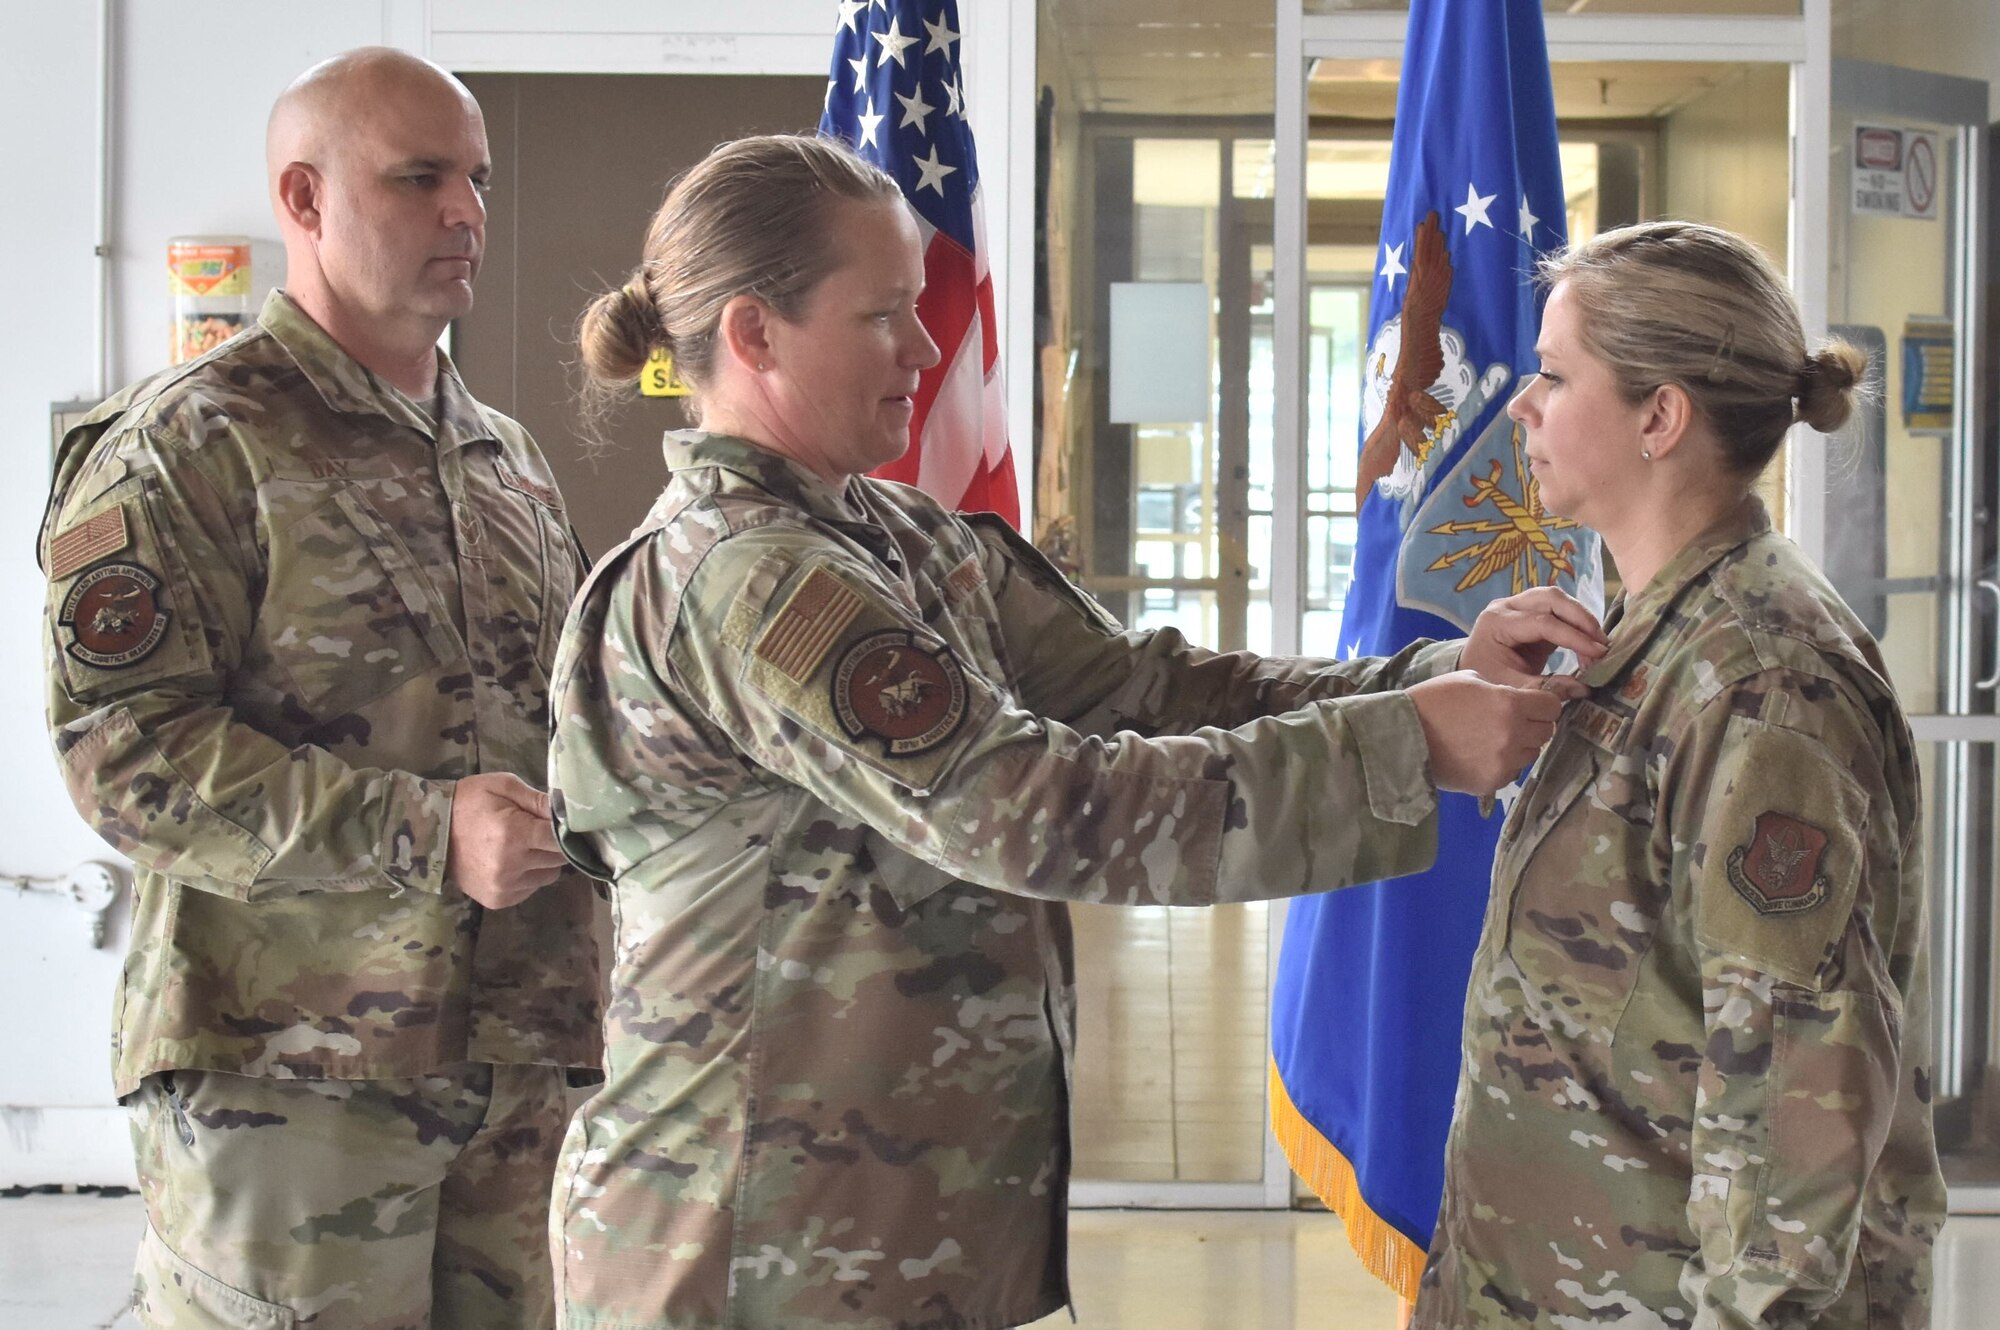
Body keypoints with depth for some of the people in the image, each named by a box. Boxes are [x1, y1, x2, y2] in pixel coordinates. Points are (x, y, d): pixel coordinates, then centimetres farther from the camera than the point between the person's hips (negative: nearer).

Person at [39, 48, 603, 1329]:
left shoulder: (510, 456, 17)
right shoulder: (192, 444, -7)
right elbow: (126, 752, -16)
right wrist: (424, 833, -22)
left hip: (520, 1068, 7)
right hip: (289, 1077, -7)